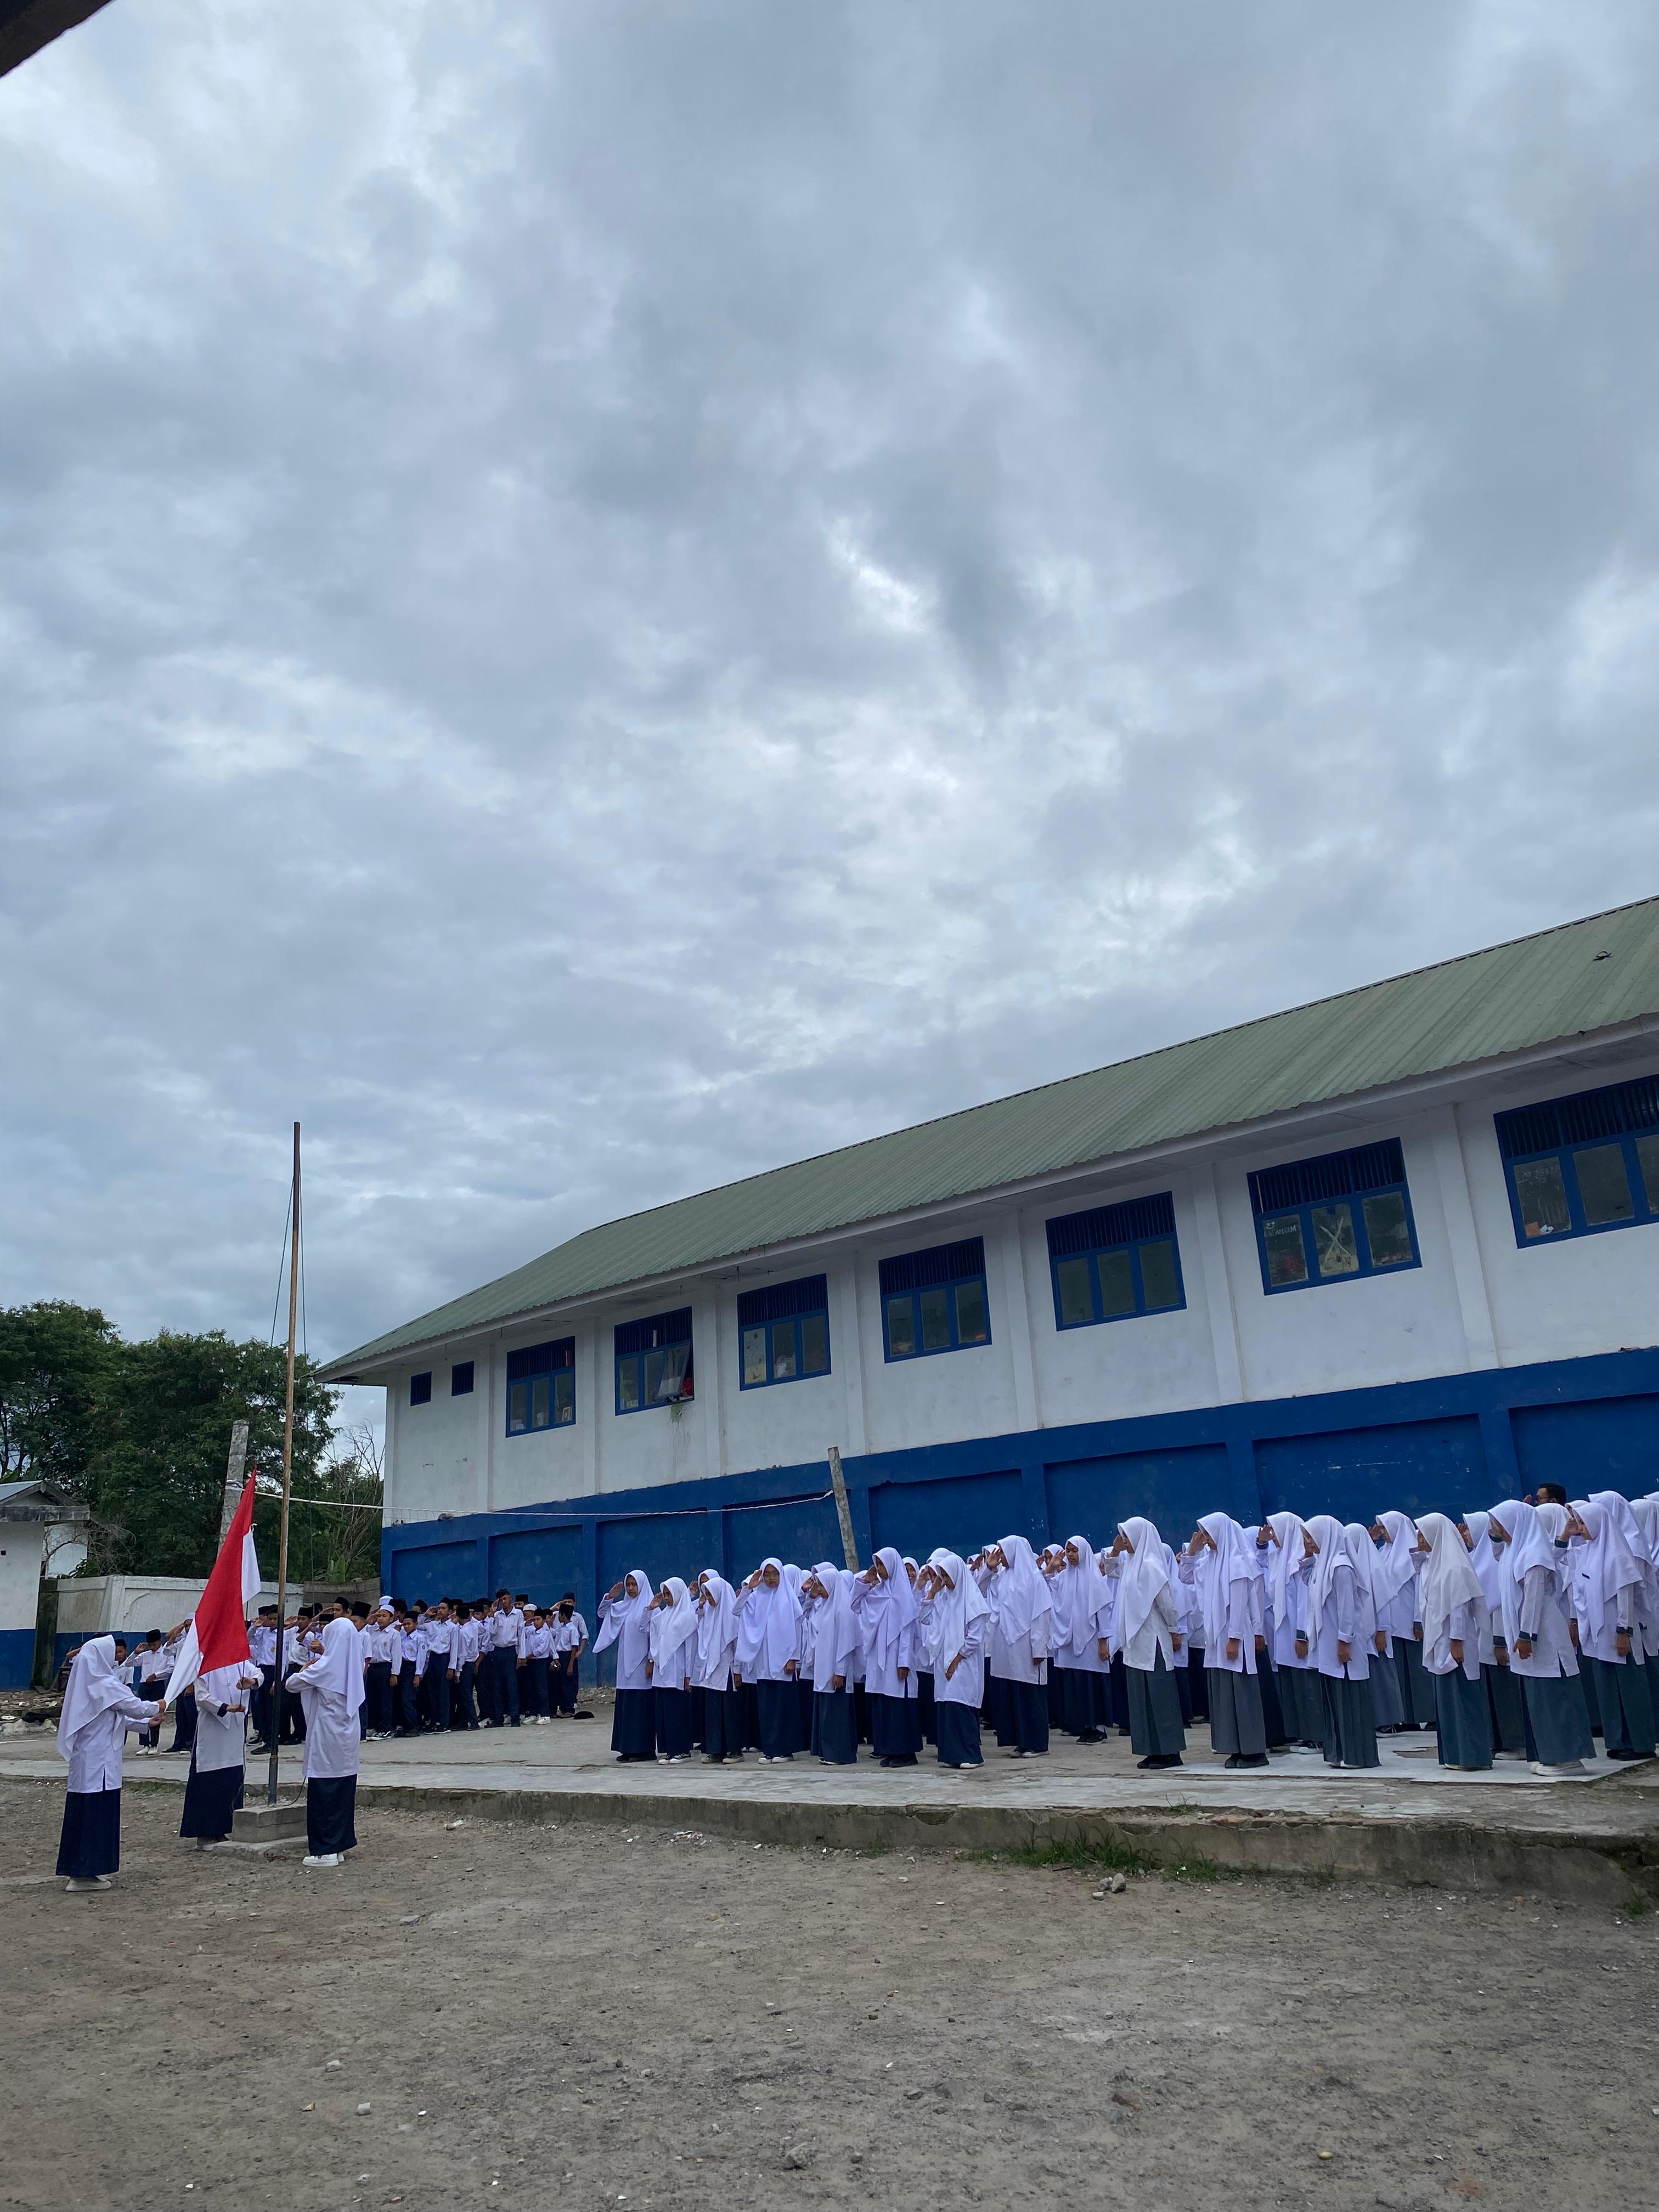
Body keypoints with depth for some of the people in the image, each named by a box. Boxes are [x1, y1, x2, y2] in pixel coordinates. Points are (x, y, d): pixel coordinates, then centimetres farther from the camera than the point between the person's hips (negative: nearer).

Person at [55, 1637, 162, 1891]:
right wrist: (157, 1706, 10)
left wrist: (145, 1723, 23)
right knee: (98, 1813, -2)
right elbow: (136, 1707, -11)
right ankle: (86, 1873, 0)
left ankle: (74, 1870, 20)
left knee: (81, 1812, 13)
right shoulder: (106, 1686, -17)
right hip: (100, 1761, -9)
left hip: (82, 1758, 9)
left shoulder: (86, 1684, 11)